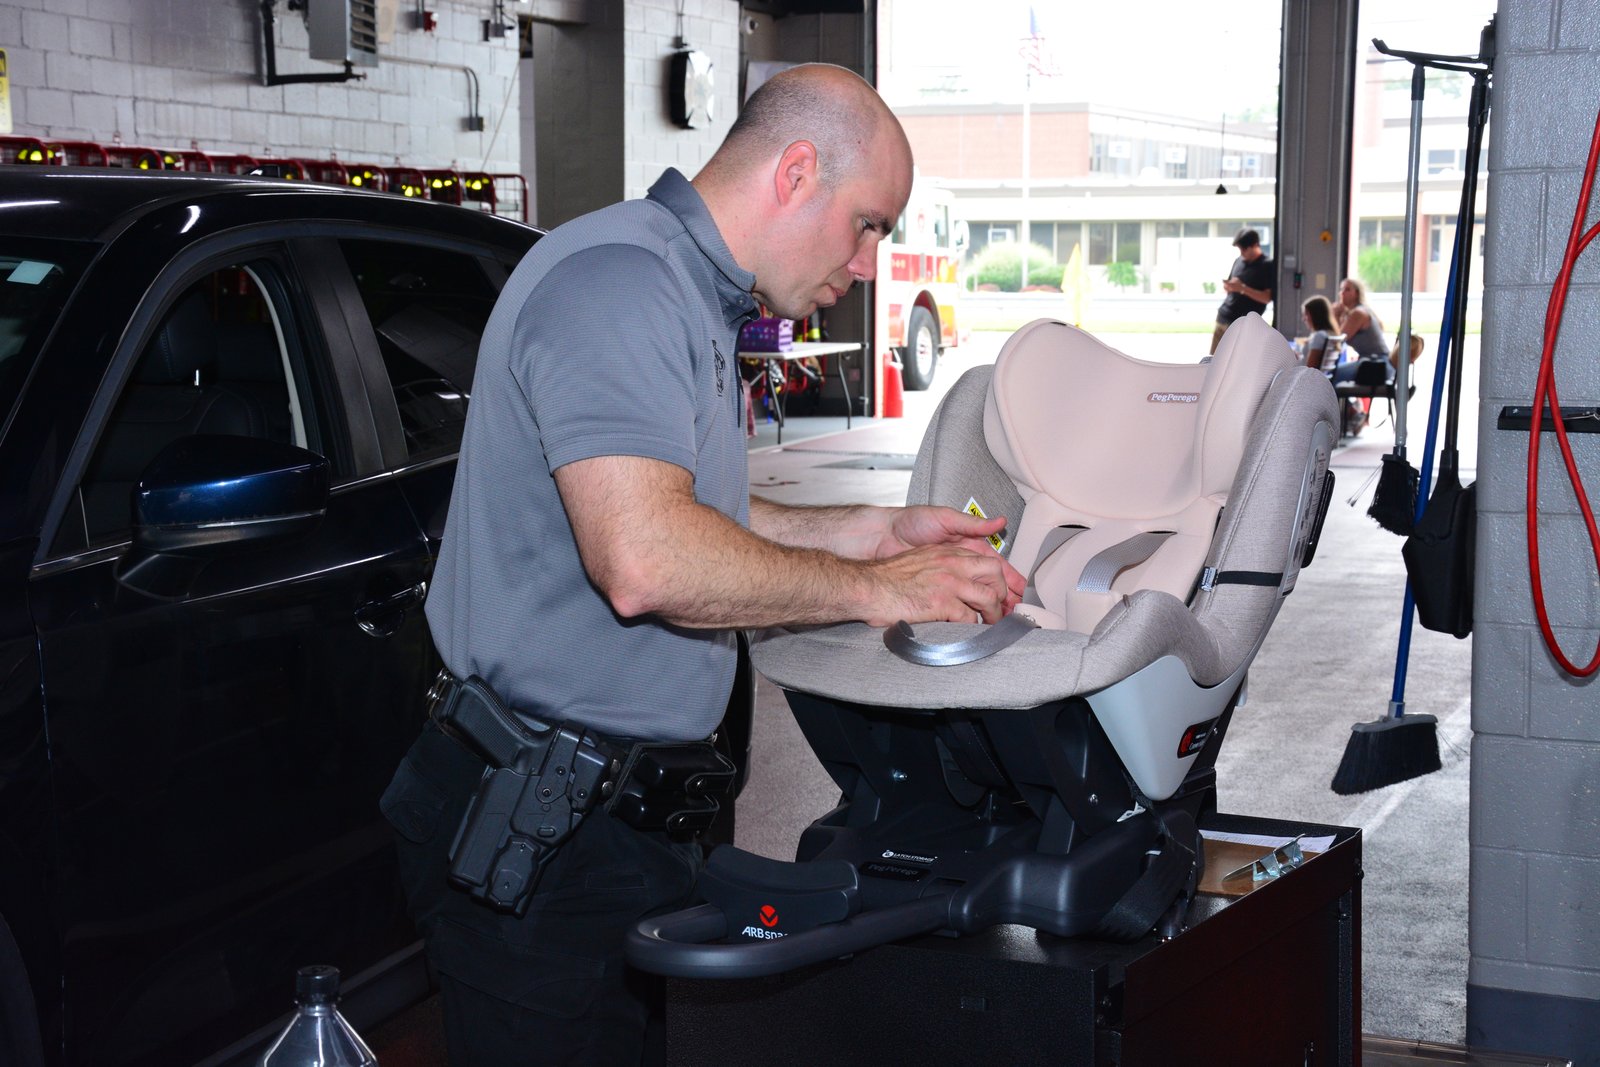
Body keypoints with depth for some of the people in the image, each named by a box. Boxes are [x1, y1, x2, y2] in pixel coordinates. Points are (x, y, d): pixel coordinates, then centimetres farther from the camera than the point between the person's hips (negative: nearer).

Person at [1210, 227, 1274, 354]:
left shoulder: (1267, 266, -7)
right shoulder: (1239, 261, 12)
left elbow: (1267, 297, -13)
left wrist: (1242, 288, -21)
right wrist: (1227, 286, -5)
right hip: (1223, 318, 7)